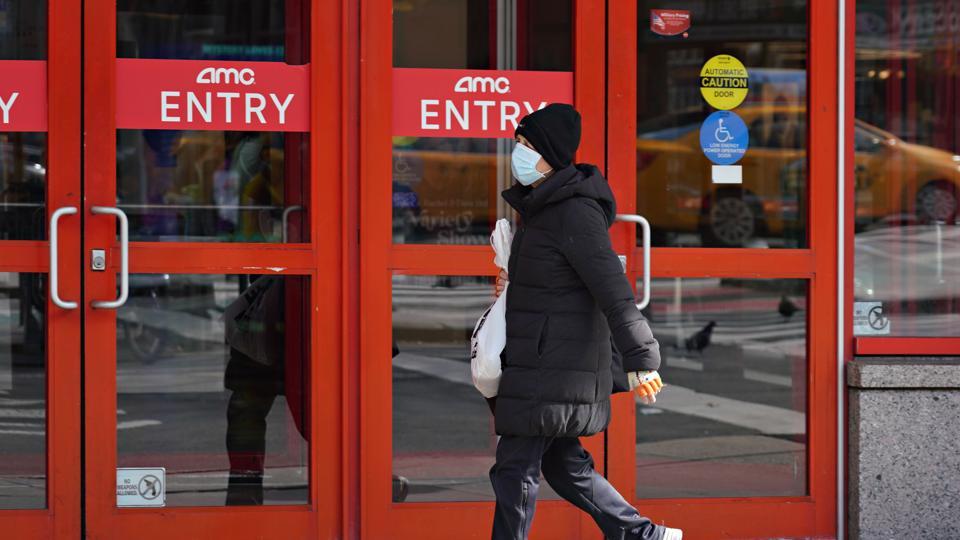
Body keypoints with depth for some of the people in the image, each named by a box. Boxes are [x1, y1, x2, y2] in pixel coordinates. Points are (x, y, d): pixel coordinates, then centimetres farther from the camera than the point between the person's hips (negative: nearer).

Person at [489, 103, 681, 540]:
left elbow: (612, 287, -22)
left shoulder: (574, 213, -18)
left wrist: (639, 358, -25)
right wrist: (512, 282, 10)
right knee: (562, 465, 16)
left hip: (555, 369, -10)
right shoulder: (542, 205, 13)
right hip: (540, 361, 10)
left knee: (514, 468, -5)